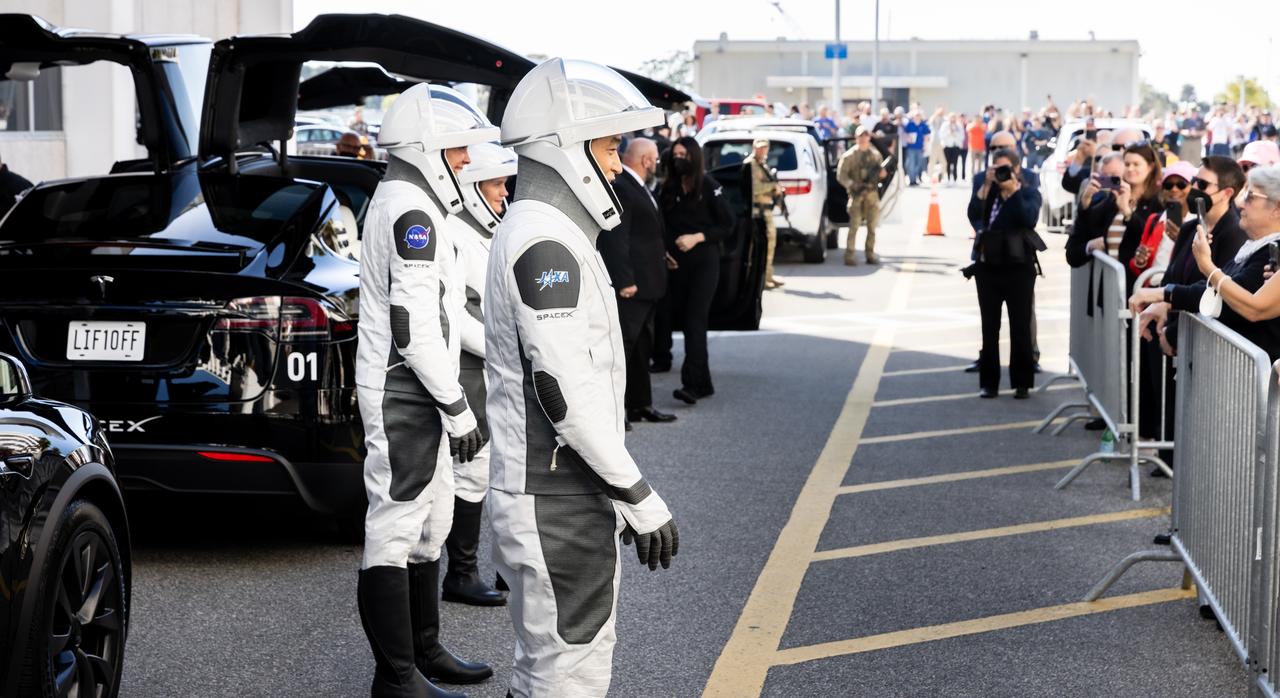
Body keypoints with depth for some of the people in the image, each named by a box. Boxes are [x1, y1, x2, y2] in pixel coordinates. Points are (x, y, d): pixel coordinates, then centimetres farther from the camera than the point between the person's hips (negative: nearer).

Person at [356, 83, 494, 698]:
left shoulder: (401, 202, 17)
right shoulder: (411, 211, -17)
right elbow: (415, 329, -23)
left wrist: (448, 403, 22)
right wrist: (458, 409, -18)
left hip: (412, 393, 11)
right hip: (403, 395, -11)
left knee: (428, 523, 18)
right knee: (395, 533, -5)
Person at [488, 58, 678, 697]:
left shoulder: (538, 233, 16)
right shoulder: (544, 243, -18)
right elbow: (566, 393, -24)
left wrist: (620, 495, 21)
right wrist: (641, 499, -19)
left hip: (570, 498, 10)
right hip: (555, 511, -10)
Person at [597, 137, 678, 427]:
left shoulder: (638, 188, 17)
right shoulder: (619, 188, -16)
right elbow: (615, 239, -22)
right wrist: (624, 280, -25)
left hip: (647, 284, 11)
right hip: (629, 285, -11)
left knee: (641, 347, 17)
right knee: (622, 345, -9)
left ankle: (641, 404, 26)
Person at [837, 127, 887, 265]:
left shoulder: (875, 154, 13)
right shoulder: (849, 155, -2)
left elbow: (881, 173, 22)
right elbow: (841, 175, -5)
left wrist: (881, 173, -2)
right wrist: (853, 185, -18)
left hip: (872, 193, 5)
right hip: (857, 194, -5)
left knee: (872, 225, 8)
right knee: (854, 225, -10)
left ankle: (870, 254, 16)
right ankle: (850, 255, -9)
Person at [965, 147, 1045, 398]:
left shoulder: (1029, 193, 2)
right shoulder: (987, 192, 11)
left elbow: (1029, 219, -18)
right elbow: (973, 214, -7)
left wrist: (1014, 189, -16)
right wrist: (986, 185, -11)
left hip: (1018, 266, -3)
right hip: (987, 265, 3)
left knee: (1020, 326, 1)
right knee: (989, 326, 5)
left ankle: (1022, 382, 8)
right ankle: (988, 382, 9)